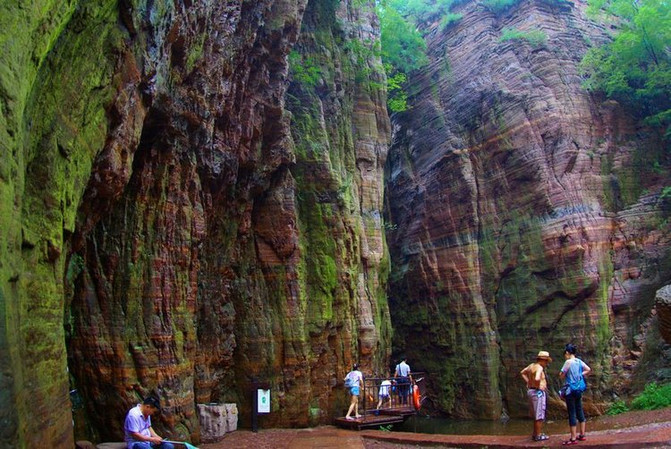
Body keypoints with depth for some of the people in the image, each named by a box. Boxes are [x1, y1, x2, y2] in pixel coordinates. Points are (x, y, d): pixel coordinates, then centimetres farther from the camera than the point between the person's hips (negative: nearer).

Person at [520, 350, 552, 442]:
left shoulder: (532, 365, 10)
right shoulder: (539, 367, -18)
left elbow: (522, 372, 24)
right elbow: (537, 379, -35)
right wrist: (538, 386, -17)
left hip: (530, 391, 9)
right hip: (538, 392, -9)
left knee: (536, 415, 20)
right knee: (539, 416, 0)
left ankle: (535, 434, 27)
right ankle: (538, 436, 5)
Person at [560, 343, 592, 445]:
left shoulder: (568, 362, -15)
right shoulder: (579, 361, 5)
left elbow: (561, 375, -13)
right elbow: (588, 370, 8)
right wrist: (580, 375, 11)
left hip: (570, 390, -7)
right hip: (578, 390, 8)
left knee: (572, 413, -3)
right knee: (580, 411, 15)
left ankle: (573, 438, 0)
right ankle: (582, 435, 23)